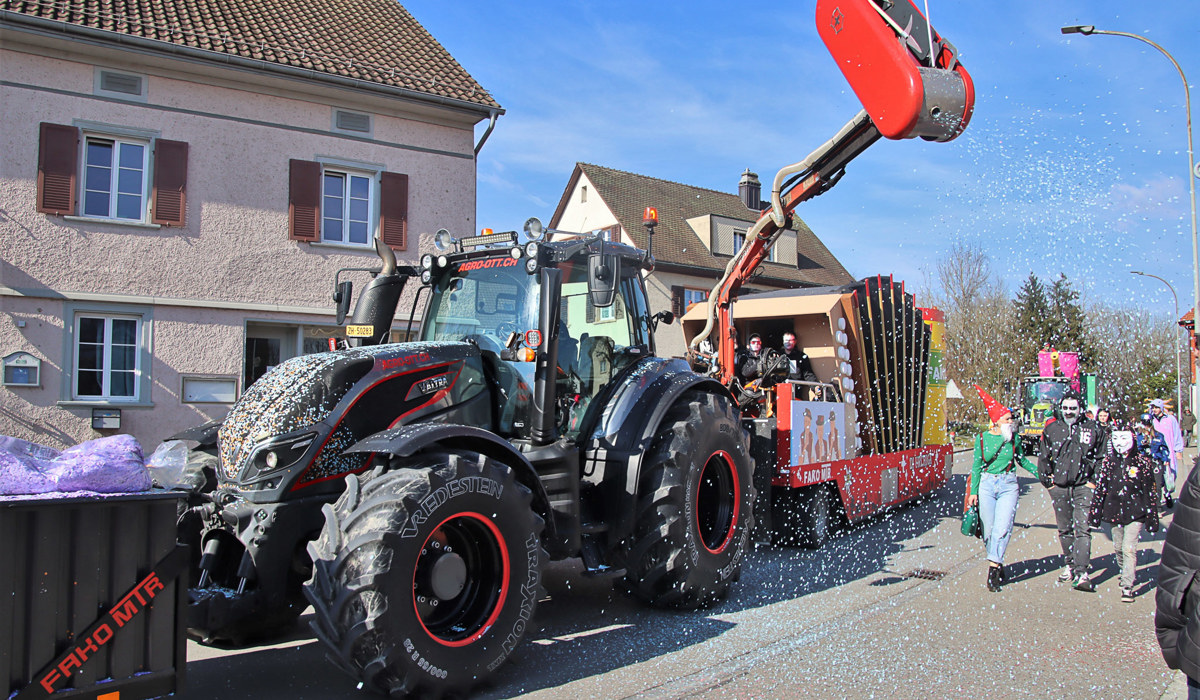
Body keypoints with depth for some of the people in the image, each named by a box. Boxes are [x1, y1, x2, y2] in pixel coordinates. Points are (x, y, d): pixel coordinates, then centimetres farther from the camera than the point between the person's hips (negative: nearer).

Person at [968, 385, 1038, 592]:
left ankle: (993, 568, -13)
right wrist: (973, 492, 0)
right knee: (989, 530, 2)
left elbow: (1022, 460, 19)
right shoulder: (982, 438, 1)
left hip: (1008, 485, 0)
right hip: (987, 485, 0)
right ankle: (998, 566, 18)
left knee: (1002, 528, -13)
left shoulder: (1014, 438, 3)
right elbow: (976, 466, 5)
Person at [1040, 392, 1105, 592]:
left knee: (1082, 529, -11)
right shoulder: (1051, 429, 7)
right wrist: (1047, 479, 6)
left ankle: (1081, 572, -15)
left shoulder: (1091, 429, 2)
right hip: (1059, 487, 2)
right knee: (1064, 530, 11)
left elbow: (1099, 458, 10)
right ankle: (1069, 564, 26)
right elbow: (1044, 457, 14)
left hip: (1083, 486, -2)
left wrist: (1094, 481, 2)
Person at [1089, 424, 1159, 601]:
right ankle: (1126, 573, 40)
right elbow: (1100, 487, 8)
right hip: (1114, 512, 4)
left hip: (1135, 512, -4)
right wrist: (1095, 513, 7)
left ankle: (1127, 587, -6)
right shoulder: (1109, 461, 4)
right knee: (1118, 547, 14)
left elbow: (1151, 491, -1)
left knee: (1129, 548, -11)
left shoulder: (1142, 462, -4)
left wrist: (1152, 518, -2)